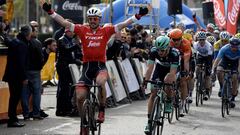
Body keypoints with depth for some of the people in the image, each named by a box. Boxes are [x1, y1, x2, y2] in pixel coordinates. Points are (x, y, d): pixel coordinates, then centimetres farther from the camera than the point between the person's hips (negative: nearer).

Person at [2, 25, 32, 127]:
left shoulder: (14, 41, 11)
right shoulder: (22, 45, -17)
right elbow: (21, 63, -21)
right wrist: (24, 77, -19)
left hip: (11, 75, 9)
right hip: (16, 76, -9)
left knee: (14, 97, 14)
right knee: (15, 97, -5)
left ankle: (13, 119, 19)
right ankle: (12, 120, -3)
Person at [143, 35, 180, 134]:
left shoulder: (174, 53, -37)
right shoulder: (153, 51, -30)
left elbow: (172, 72, -41)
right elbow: (150, 67, -34)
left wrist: (167, 81, -53)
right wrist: (145, 81, -44)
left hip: (171, 68, -2)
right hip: (160, 67, 2)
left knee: (168, 87, -28)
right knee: (153, 93, -8)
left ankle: (169, 102, 8)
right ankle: (149, 121, -6)